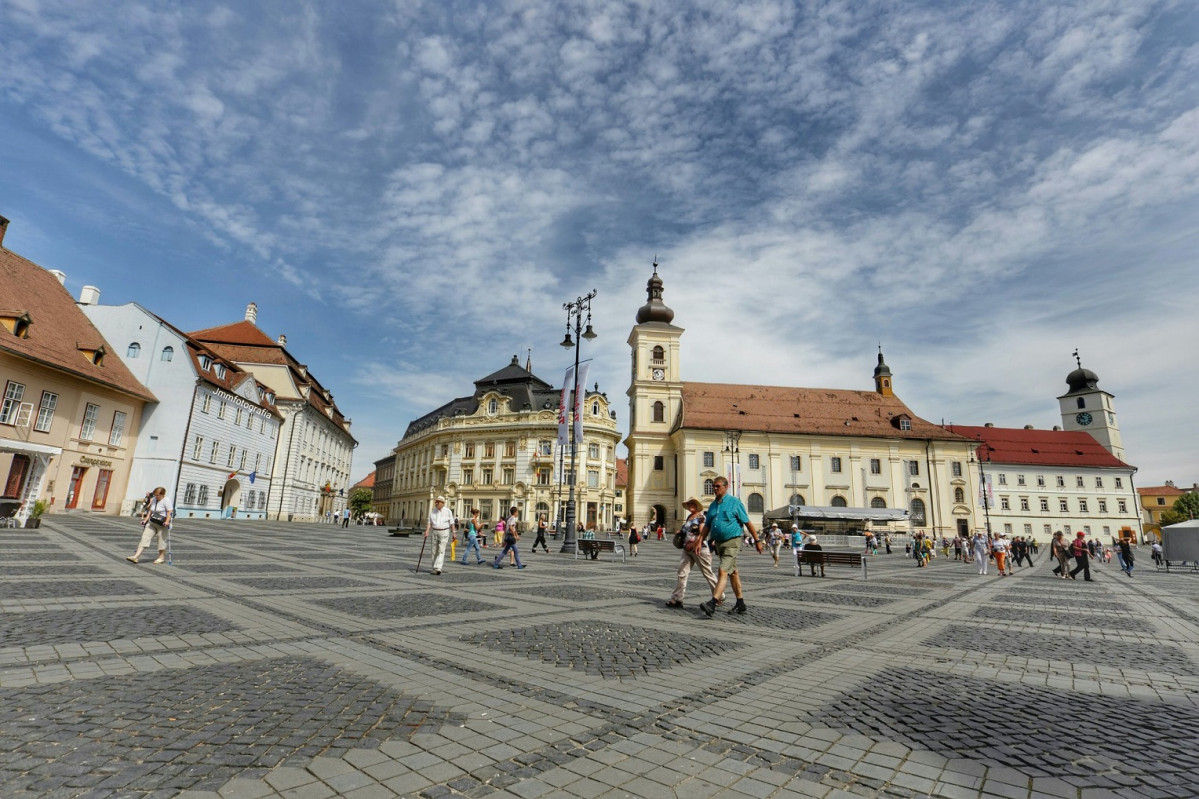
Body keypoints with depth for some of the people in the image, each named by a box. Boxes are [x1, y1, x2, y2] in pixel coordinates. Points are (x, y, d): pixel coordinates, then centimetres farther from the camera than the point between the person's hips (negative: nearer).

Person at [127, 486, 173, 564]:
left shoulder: (166, 501, -10)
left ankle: (162, 557, 12)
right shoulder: (154, 499, 11)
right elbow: (150, 510, 19)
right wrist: (146, 519, 12)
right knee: (145, 538, -1)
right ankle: (136, 556, -3)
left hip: (162, 524, -7)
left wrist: (167, 521, -27)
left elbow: (170, 512, -17)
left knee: (161, 540, 1)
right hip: (152, 523, 7)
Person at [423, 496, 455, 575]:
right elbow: (430, 522, 2)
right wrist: (427, 531, -11)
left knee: (441, 551, -11)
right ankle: (434, 568, 18)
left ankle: (438, 568, -18)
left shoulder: (448, 511, -2)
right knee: (434, 551, 8)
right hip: (435, 532, 4)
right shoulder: (433, 511, 7)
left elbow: (452, 523, -1)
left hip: (444, 532, -4)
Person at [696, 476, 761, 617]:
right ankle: (740, 603, 25)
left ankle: (712, 603, -24)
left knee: (723, 571, -17)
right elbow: (707, 526, 16)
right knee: (732, 572, 15)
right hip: (718, 543, 7)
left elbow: (748, 523, -4)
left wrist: (757, 540, -4)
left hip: (732, 542, -7)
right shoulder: (713, 505, 12)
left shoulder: (734, 502, -7)